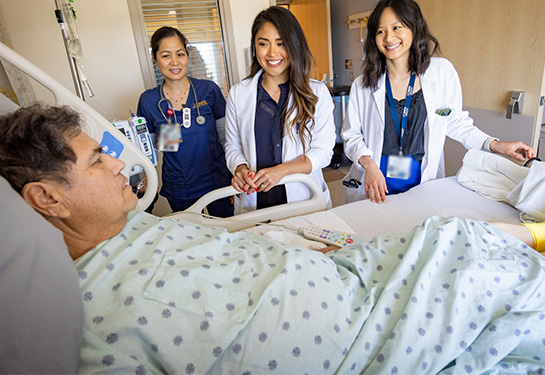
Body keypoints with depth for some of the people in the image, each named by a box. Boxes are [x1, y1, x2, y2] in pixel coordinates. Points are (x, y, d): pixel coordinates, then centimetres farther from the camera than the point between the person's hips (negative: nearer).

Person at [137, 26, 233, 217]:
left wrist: (235, 181, 0)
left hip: (217, 183, 0)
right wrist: (162, 143, -13)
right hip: (178, 191, 1)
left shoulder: (209, 90, -7)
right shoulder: (148, 100, -5)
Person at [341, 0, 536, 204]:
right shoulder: (362, 85, -3)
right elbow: (352, 136, -1)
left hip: (422, 183, 1)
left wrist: (495, 145, -2)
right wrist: (368, 163, -18)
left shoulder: (441, 71, -2)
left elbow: (455, 121, 7)